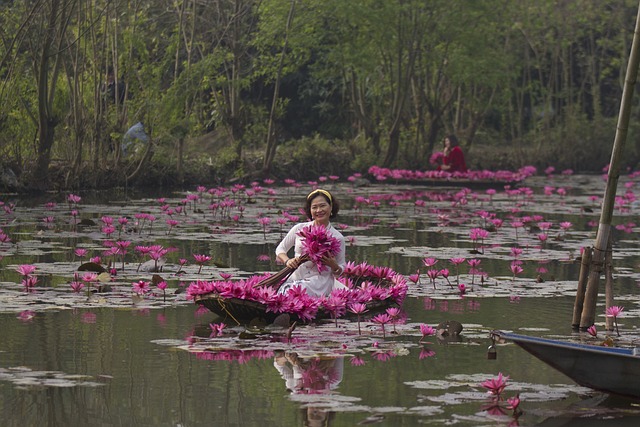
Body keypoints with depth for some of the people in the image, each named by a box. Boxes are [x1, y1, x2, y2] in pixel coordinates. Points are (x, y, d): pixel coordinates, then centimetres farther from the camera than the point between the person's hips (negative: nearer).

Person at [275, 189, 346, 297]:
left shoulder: (337, 237, 5)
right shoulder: (299, 229, 9)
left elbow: (340, 271, 12)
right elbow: (280, 249, 17)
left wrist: (334, 266, -12)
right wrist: (287, 261, -5)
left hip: (319, 282, -3)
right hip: (295, 278, 3)